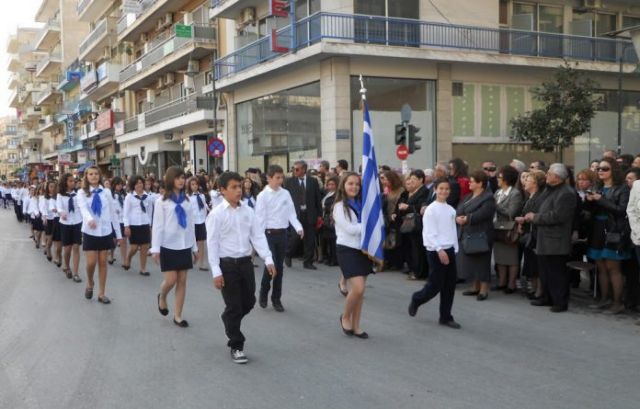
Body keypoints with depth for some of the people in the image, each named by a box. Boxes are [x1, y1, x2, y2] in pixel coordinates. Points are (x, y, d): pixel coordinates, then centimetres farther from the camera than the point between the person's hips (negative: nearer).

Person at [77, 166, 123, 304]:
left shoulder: (106, 192, 3)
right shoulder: (82, 193, -1)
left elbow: (112, 213, 6)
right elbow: (83, 208, -21)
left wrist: (118, 233, 7)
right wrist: (90, 219, -43)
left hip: (105, 232, 2)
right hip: (90, 232, -1)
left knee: (103, 263, 6)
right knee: (91, 263, -5)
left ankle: (101, 294, 15)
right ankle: (90, 284, 26)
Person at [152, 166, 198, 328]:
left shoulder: (186, 200, 8)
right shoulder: (162, 201, -4)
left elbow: (191, 224, 11)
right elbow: (157, 225, -7)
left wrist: (194, 247, 11)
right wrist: (155, 249, -12)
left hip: (184, 246, 4)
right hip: (168, 246, -4)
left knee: (182, 281, 4)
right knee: (171, 280, -5)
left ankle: (177, 315, 13)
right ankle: (162, 297, 28)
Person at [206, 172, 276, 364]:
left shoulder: (248, 212, 4)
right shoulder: (216, 214, -9)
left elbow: (258, 236, 2)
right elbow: (212, 243, -10)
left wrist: (268, 259, -8)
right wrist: (216, 272, -15)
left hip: (246, 262, 5)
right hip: (227, 263, -5)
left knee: (248, 302, 14)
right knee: (233, 306, 2)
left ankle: (229, 322, 44)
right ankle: (236, 346, 16)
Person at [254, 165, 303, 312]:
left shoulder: (286, 194, 4)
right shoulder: (263, 196, -6)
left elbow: (291, 213, 4)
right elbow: (259, 218, -8)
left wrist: (298, 227, -12)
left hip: (282, 233, 4)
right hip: (268, 233, -4)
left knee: (280, 267, 8)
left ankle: (276, 298, 20)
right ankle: (263, 293, 16)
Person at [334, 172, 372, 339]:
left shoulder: (361, 204, 11)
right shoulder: (340, 206, -7)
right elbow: (350, 229, -15)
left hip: (363, 249, 6)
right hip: (347, 250, -6)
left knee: (360, 290, 7)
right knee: (358, 288, -16)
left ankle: (355, 326, 18)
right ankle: (345, 317, 10)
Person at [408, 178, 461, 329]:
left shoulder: (451, 210, 10)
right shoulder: (431, 209, -11)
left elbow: (453, 230, 15)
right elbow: (429, 233, -15)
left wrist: (455, 249, 11)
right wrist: (439, 250, -21)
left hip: (449, 249, 7)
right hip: (436, 251, -7)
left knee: (450, 285, 7)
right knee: (436, 284, -4)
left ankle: (446, 317, 17)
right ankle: (416, 299, 25)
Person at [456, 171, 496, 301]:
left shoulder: (488, 198, -11)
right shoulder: (469, 197, 17)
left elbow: (481, 214, -23)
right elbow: (459, 209, 9)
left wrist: (466, 219, -16)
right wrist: (458, 217, -12)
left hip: (480, 235, -8)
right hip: (467, 234, 9)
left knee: (481, 261, -3)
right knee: (469, 260, 11)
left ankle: (484, 289, 5)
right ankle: (475, 287, 22)